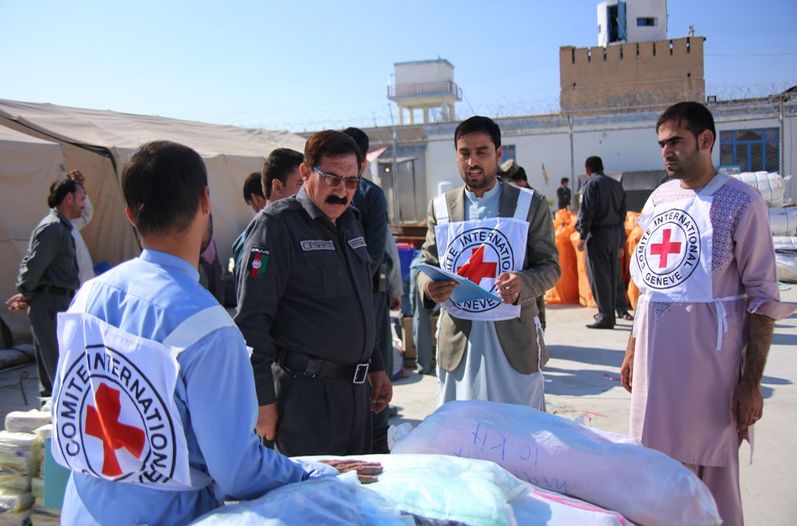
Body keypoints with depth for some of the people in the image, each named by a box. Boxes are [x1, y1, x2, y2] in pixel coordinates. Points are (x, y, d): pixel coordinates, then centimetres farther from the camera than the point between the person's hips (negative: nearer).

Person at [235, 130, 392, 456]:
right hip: (308, 391, -8)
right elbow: (251, 317, -16)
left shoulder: (349, 222, 13)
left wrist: (375, 367, 20)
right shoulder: (277, 224, -12)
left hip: (356, 388, 8)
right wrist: (263, 399, -16)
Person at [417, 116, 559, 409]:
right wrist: (428, 286, -14)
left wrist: (523, 285, -20)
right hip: (458, 340, 2)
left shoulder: (531, 204, 2)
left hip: (514, 339, -1)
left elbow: (550, 265, 2)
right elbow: (427, 264, 10)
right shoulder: (440, 207, 7)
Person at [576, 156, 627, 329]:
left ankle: (606, 317, -1)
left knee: (599, 276, -3)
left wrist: (582, 236, -9)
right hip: (616, 233, 7)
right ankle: (610, 312, 23)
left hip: (598, 233, -7)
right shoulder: (616, 185, 13)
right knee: (612, 274, 14)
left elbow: (586, 212, -14)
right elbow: (622, 213, 15)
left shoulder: (592, 184, -8)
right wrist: (621, 241, 19)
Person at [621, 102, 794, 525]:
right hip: (655, 353, 5)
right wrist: (633, 348, 16)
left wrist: (751, 381, -12)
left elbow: (763, 297, -9)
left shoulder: (739, 201, -7)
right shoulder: (660, 197, 10)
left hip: (708, 356, -5)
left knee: (712, 471, 4)